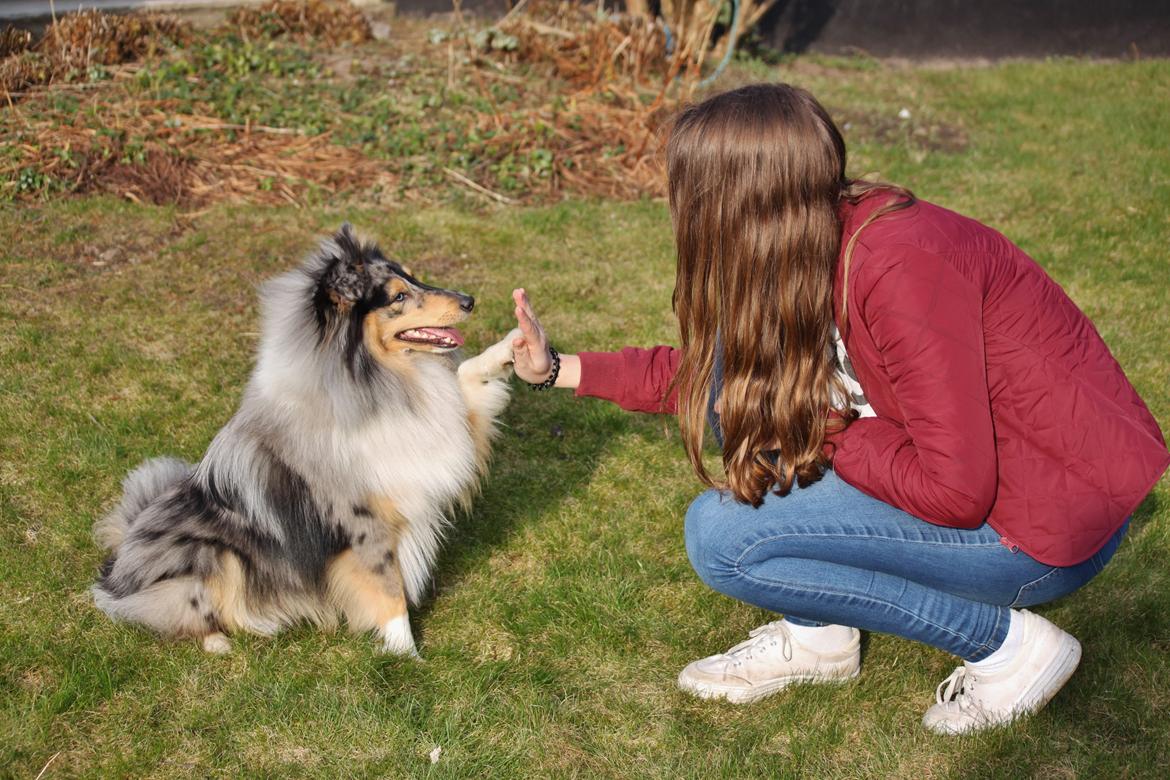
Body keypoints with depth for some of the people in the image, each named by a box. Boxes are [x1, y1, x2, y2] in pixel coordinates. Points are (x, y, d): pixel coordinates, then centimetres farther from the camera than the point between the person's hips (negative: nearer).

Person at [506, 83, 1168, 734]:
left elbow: (956, 492, -28)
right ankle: (820, 634, 11)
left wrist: (825, 434, -13)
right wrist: (561, 369, 13)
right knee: (742, 373, 2)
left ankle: (1007, 645, -4)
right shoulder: (822, 246, -1)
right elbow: (706, 372, 13)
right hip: (970, 469, 9)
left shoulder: (900, 267, -28)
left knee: (720, 534, -14)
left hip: (1056, 520, -9)